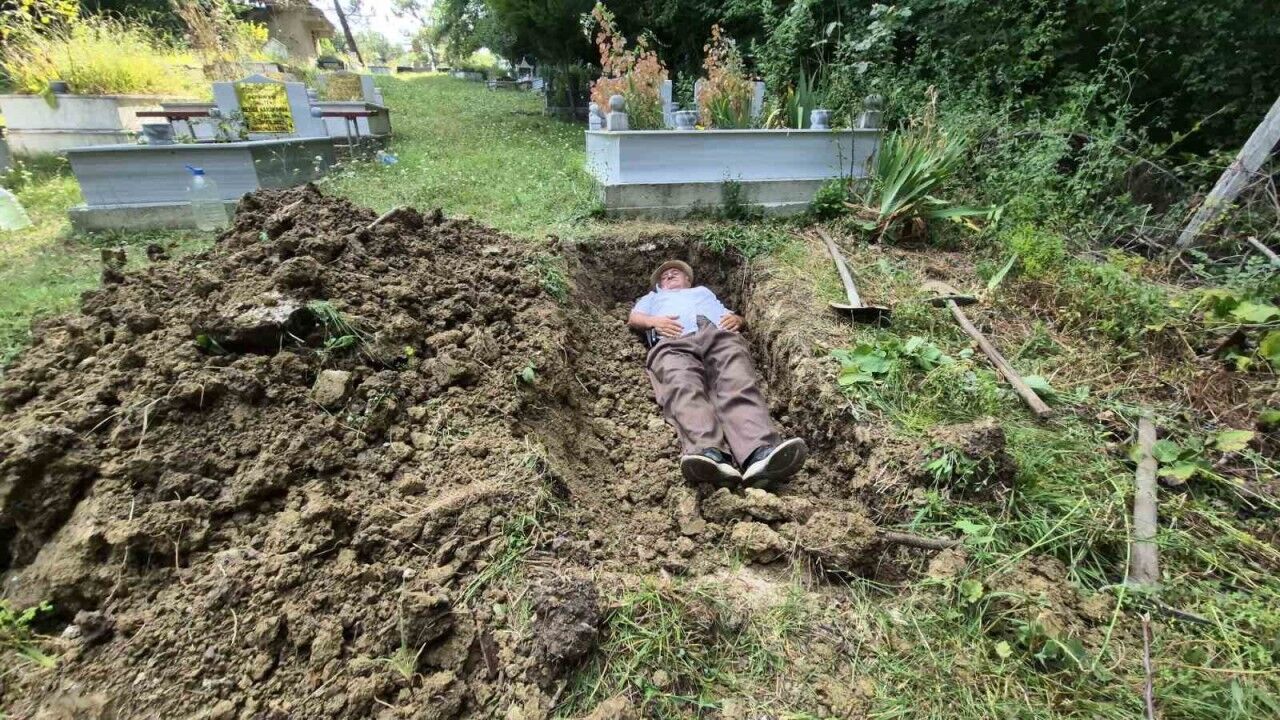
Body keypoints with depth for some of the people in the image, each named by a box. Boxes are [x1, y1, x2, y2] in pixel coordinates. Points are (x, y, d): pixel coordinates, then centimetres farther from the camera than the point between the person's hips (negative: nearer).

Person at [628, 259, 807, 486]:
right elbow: (633, 318, 25)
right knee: (685, 390, -37)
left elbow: (734, 316, 35)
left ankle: (760, 454, -59)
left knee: (739, 386, -33)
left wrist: (736, 319, 8)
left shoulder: (704, 291, 48)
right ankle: (711, 455, -62)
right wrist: (654, 321, 2)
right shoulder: (653, 297, 46)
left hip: (721, 336, 1)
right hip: (674, 343, -1)